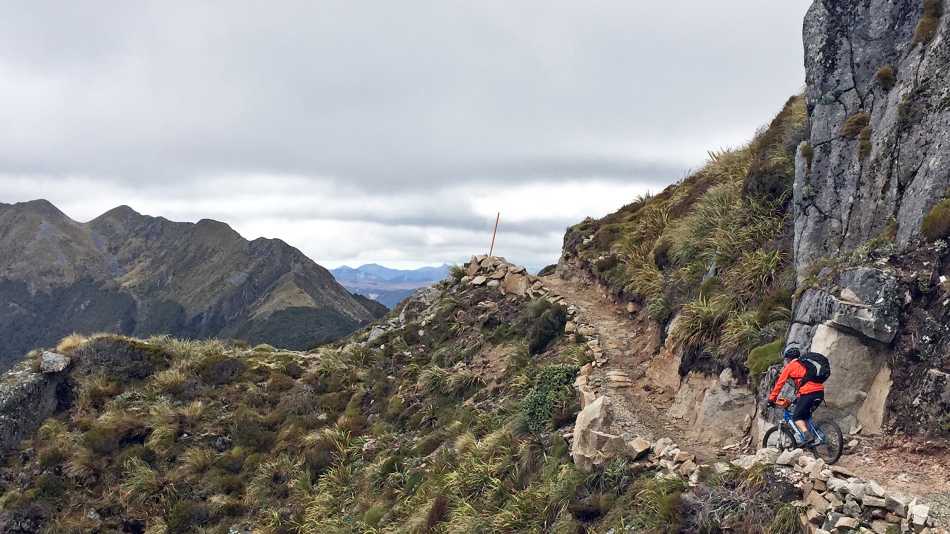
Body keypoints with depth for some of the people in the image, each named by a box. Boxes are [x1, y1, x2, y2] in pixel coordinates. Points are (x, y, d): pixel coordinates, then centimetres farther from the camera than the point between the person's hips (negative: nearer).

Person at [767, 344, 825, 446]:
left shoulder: (790, 366, 8)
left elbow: (779, 383, 7)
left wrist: (771, 399, 14)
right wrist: (798, 399, 44)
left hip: (808, 393, -7)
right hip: (820, 392, 7)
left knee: (797, 417, 2)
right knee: (805, 416, 20)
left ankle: (808, 437, -16)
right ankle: (812, 436, 10)